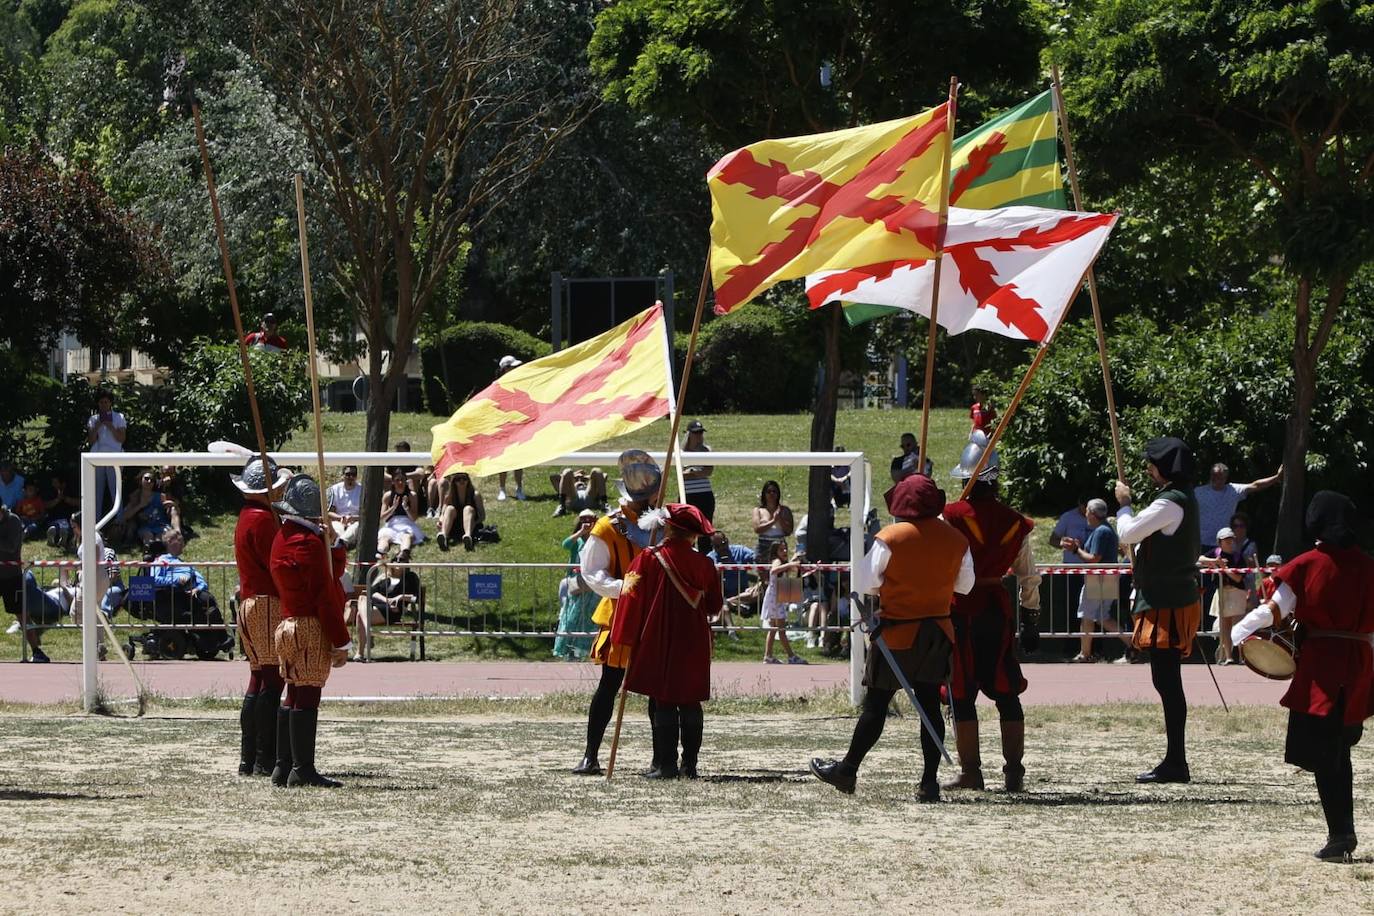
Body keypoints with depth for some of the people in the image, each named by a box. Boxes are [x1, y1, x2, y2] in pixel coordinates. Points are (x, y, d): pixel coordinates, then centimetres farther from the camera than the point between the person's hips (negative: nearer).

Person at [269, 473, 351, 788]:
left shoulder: (282, 539, 14)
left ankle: (284, 767, 16)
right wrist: (341, 642, -13)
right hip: (312, 630, -10)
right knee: (307, 697, -8)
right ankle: (303, 770, -8)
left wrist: (337, 553, 4)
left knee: (294, 697, 13)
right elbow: (324, 597, -16)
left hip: (288, 627, 10)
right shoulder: (309, 543, -16)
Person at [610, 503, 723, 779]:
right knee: (690, 702, 9)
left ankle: (667, 764, -2)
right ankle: (689, 764, 8)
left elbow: (632, 598, -9)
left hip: (660, 643, -3)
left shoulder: (649, 559, -9)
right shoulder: (703, 563, 1)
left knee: (664, 704, 0)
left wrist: (626, 639, -1)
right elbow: (714, 606, 10)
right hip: (694, 645, 3)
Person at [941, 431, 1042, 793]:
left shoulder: (951, 516, -9)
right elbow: (1028, 577, 9)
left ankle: (970, 771, 3)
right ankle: (1014, 772, 7)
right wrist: (1031, 621, 16)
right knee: (1006, 692, 9)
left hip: (959, 610, -3)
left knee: (962, 693, 4)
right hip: (998, 610, 3)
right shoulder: (1015, 523, 3)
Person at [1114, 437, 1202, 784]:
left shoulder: (1170, 504, -17)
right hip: (1177, 597, 11)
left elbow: (1127, 533, -20)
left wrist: (1124, 504, -1)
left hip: (1167, 606, -11)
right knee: (1166, 681, 12)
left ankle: (1175, 763, -9)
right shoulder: (1184, 499, 16)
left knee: (1167, 681, -9)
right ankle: (1174, 761, 15)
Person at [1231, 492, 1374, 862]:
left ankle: (1339, 836, -8)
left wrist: (1238, 633, 7)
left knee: (1323, 755, -1)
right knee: (1339, 751, 18)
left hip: (1321, 665, -5)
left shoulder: (1308, 564, -6)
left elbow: (1274, 610, -6)